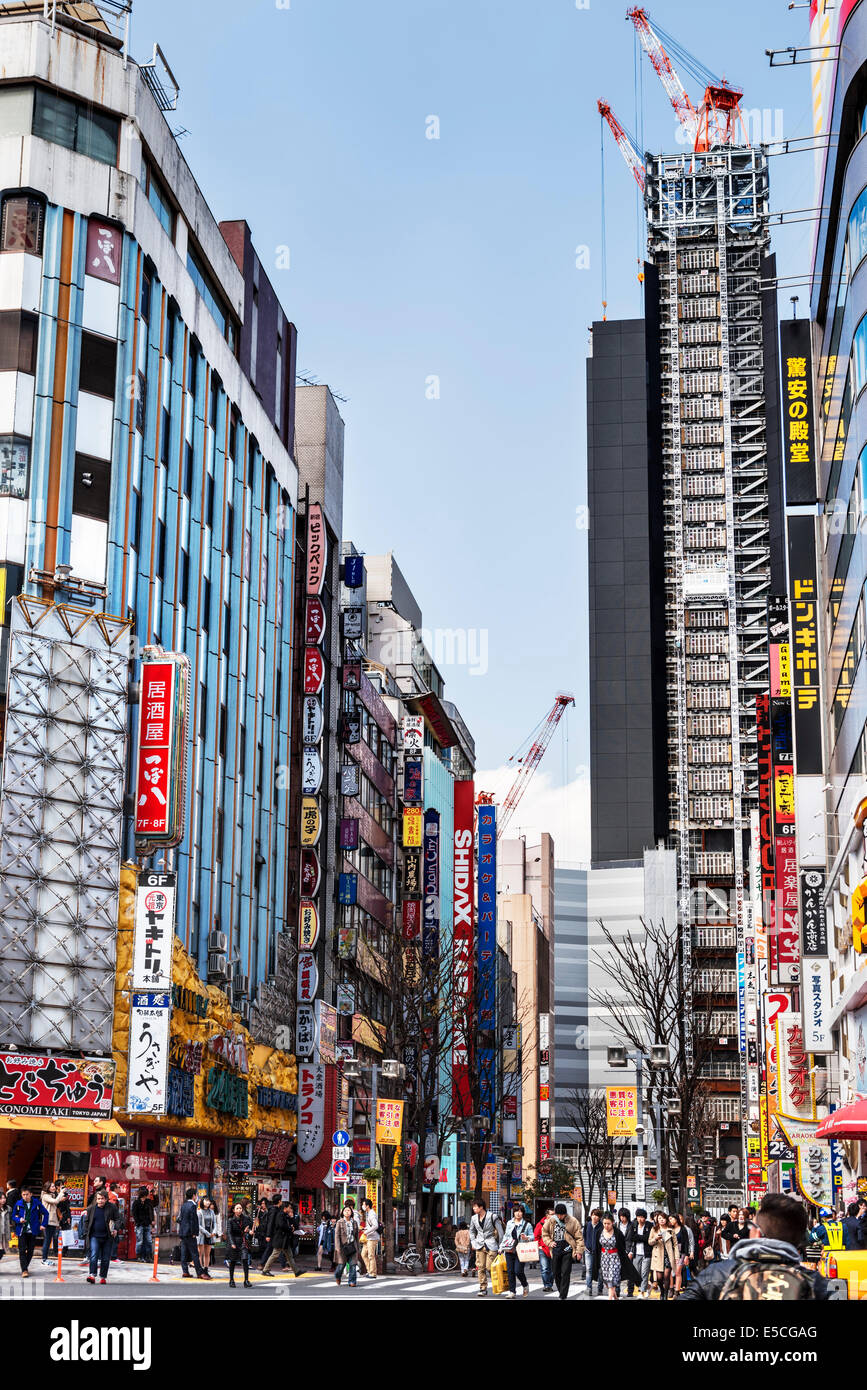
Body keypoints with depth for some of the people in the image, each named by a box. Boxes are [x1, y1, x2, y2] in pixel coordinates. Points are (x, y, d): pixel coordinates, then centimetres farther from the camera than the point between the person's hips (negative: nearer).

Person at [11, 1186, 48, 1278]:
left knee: (30, 1251, 6)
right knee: (22, 1250, -10)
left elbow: (45, 1213, 10)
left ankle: (25, 1267, 24)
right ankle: (24, 1270, -11)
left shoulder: (37, 1204, -1)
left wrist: (43, 1224, 2)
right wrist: (19, 1220, -12)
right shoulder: (18, 1204, -1)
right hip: (22, 1231, -1)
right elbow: (13, 1216, 8)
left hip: (33, 1232, 1)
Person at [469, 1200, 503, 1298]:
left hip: (491, 1245, -5)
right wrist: (473, 1242, 11)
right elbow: (471, 1231, 26)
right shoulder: (474, 1218, 8)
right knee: (480, 1268, -1)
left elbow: (500, 1232, -2)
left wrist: (500, 1247, -3)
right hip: (479, 1246, 5)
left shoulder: (492, 1216, -7)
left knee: (490, 1267, -10)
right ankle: (483, 1289, 5)